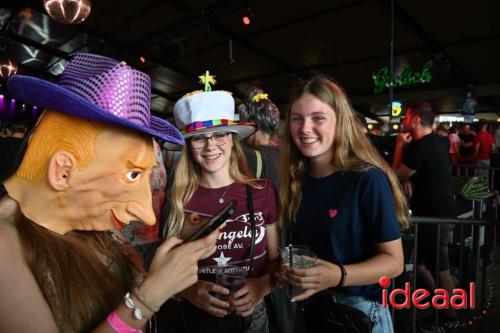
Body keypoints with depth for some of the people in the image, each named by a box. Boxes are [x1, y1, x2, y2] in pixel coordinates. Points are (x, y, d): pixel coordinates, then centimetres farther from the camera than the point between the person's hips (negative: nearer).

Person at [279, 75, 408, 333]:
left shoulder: (368, 179, -18)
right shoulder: (297, 178, -4)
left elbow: (393, 261, -15)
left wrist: (338, 276, -30)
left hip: (358, 310, -4)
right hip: (303, 305, 5)